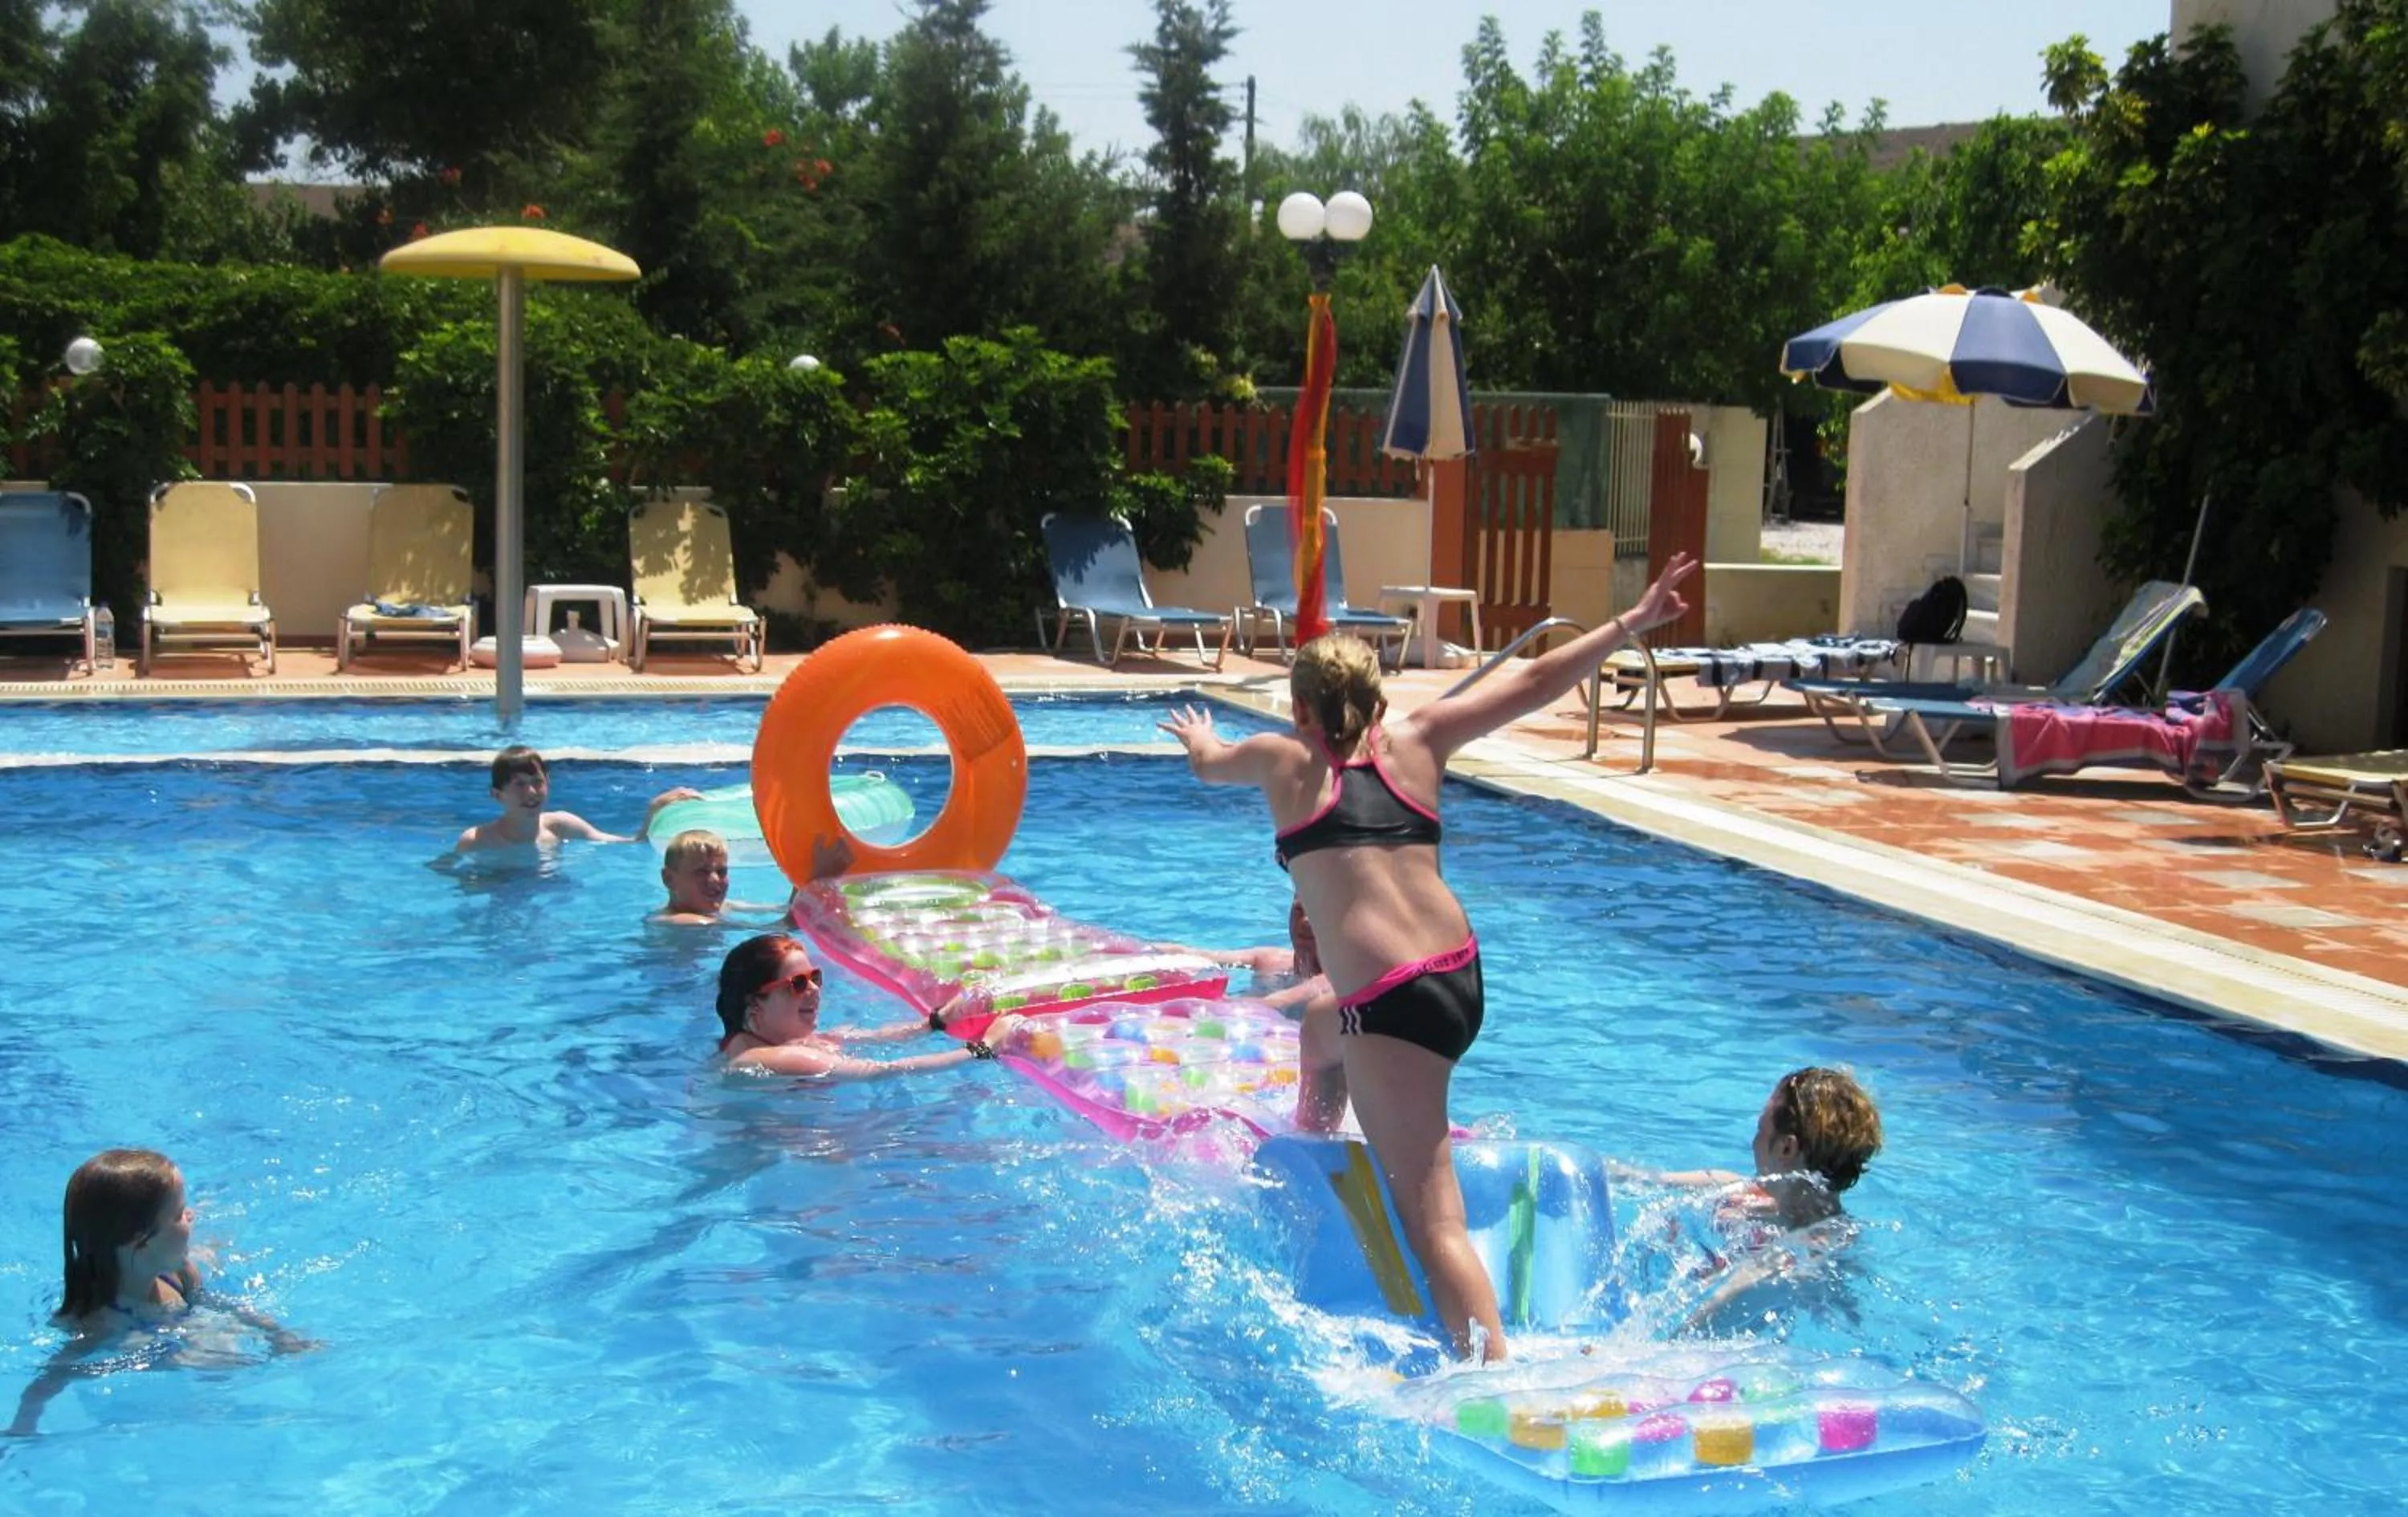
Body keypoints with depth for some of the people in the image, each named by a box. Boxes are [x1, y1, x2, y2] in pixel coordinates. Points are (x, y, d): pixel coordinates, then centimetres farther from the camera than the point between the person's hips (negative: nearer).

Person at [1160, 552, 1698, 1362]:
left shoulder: (1286, 759, 7)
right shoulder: (1414, 742, 13)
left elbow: (1209, 764, 28)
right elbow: (1532, 682, 11)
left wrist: (1200, 742, 51)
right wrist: (1628, 626, 16)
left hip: (1393, 1004, -7)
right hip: (1462, 978, 7)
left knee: (1434, 1219, -11)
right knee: (1319, 1035, 39)